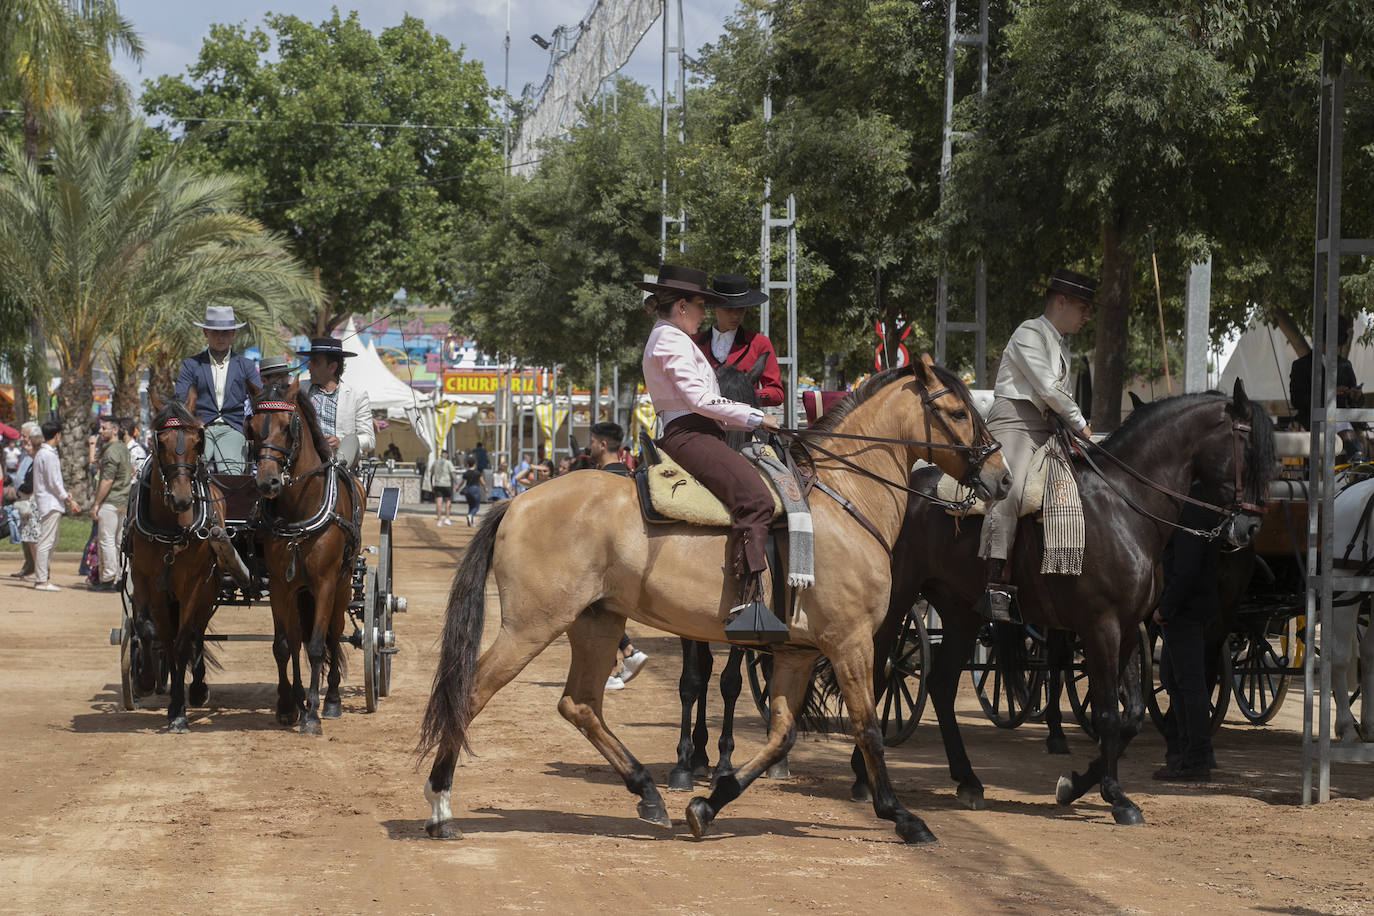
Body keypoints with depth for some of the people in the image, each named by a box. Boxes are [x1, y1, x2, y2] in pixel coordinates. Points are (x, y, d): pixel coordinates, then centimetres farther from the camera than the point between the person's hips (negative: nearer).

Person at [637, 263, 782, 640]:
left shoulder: (671, 338, 28)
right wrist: (753, 417, -9)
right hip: (688, 435, -11)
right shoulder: (672, 340, -6)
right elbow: (700, 399, -16)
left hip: (696, 434, 11)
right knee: (754, 496, -26)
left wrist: (746, 419, 22)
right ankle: (747, 601, -39)